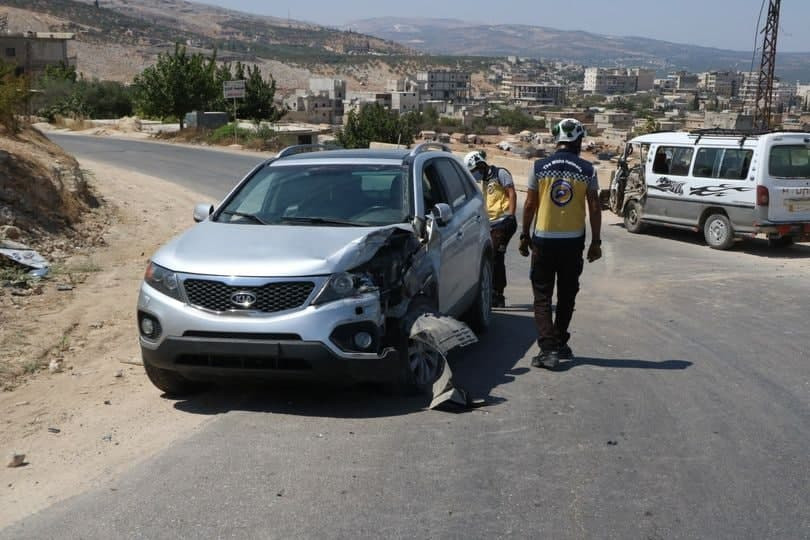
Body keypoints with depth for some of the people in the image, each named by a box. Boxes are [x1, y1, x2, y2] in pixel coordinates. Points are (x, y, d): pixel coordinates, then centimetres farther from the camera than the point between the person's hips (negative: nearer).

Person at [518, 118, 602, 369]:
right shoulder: (587, 170, -2)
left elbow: (530, 205, 0)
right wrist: (596, 241, 7)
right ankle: (560, 344, 24)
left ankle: (548, 349, -8)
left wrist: (525, 236, 10)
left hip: (543, 239, -1)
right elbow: (594, 209, -1)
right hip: (573, 241, 1)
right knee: (566, 296, 16)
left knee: (542, 297, 4)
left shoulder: (539, 167, -3)